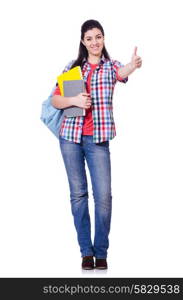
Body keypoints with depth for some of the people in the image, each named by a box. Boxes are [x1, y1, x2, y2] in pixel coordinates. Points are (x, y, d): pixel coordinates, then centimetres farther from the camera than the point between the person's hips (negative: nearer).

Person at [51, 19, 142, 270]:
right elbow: (55, 100, 7)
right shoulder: (72, 67, 7)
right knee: (78, 193, 5)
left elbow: (122, 73, -24)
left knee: (104, 195, -7)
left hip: (98, 138, -2)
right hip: (71, 136, 2)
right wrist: (74, 100, -14)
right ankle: (86, 251, 14)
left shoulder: (110, 65, 2)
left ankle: (101, 251, 7)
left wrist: (133, 65, -48)